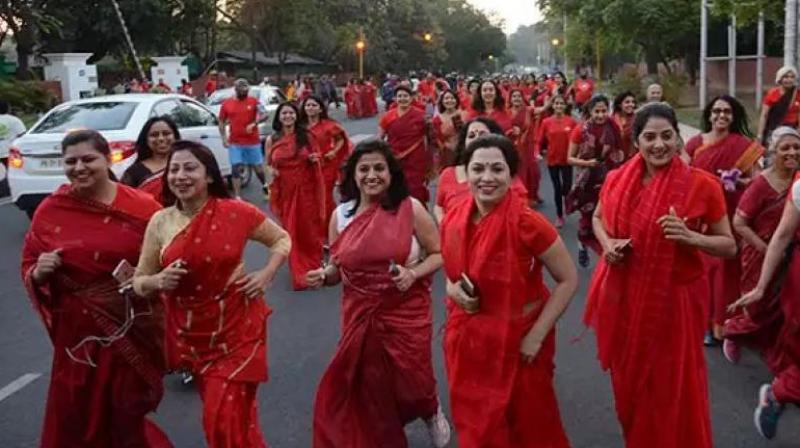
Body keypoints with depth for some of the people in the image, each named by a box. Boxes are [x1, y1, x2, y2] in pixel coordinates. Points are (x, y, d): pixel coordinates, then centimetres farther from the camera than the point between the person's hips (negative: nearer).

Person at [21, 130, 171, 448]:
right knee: (76, 417, 9)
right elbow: (29, 269, 7)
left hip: (133, 329, -2)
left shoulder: (141, 206, -7)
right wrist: (40, 272, -13)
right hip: (78, 331, 2)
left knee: (128, 414, 12)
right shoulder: (50, 211, 0)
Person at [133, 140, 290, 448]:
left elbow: (282, 240, 6)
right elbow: (139, 282, 5)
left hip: (236, 327, -3)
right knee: (217, 416, 15)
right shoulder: (160, 223, -2)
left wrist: (266, 274, -10)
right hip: (192, 333, 3)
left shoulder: (236, 212, -10)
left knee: (229, 418, -6)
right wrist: (159, 281, -17)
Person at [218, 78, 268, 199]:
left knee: (258, 168, 9)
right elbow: (221, 122, 11)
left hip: (253, 142, 0)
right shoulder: (226, 104, 3)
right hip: (235, 143, 0)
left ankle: (265, 187, 37)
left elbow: (264, 114, -12)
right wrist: (224, 138, 1)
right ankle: (237, 197, 2)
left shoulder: (254, 101, -1)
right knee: (236, 169, -3)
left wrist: (253, 124, -27)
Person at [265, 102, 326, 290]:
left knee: (309, 228, 8)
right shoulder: (271, 140, 1)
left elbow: (317, 160, 8)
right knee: (291, 230, 6)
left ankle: (313, 266, 30)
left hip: (306, 189, -1)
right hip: (285, 191, 1)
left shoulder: (307, 136, -1)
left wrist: (314, 159, -15)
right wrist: (271, 171, -11)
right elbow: (268, 164, 12)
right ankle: (299, 272, 21)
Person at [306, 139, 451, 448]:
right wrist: (324, 276, -12)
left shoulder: (411, 209, -10)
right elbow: (338, 268, 9)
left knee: (410, 381, 8)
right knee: (365, 389, 8)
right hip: (359, 316, 3)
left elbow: (439, 254, -2)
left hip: (406, 313, -2)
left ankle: (432, 413, 45)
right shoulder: (340, 215, -1)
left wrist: (413, 274, -20)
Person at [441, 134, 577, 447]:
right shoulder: (452, 221, -5)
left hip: (516, 343, -4)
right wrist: (454, 290, -9)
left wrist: (537, 335, -17)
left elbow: (569, 280, -13)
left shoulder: (527, 222, -21)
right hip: (466, 342, 5)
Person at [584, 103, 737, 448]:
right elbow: (598, 218, 16)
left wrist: (690, 237, -24)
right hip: (623, 296, 4)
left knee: (674, 388, 5)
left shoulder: (702, 185, -12)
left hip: (674, 298, -3)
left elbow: (729, 246, -5)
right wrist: (608, 244, -5)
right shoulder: (617, 180, -3)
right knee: (629, 380, 19)